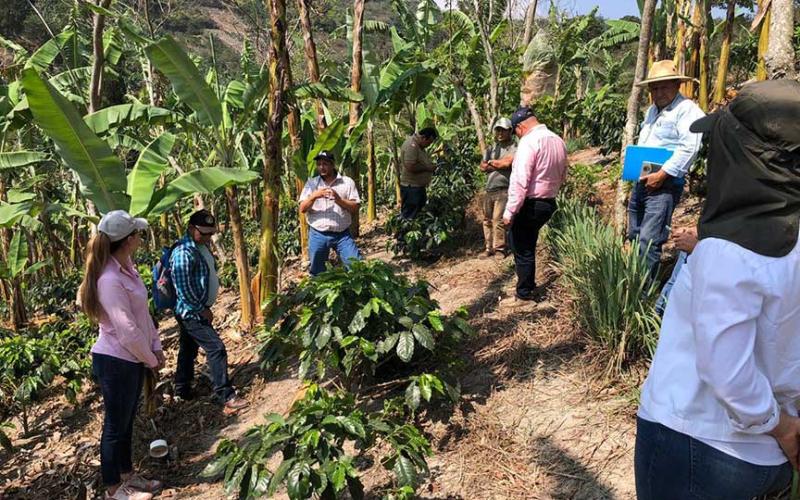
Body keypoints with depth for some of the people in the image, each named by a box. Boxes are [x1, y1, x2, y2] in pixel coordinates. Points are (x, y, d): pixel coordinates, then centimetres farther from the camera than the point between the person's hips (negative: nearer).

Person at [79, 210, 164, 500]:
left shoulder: (127, 268, 2)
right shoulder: (110, 279, -26)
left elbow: (143, 313, 8)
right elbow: (127, 331, -23)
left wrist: (156, 347, 4)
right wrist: (151, 360, -10)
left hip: (133, 358, 8)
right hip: (115, 362, -8)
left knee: (127, 422, 21)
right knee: (116, 426, 8)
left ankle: (127, 475, 38)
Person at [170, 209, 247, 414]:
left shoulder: (201, 246, 8)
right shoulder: (184, 252, -23)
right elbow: (183, 289, -24)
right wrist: (202, 310, -16)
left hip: (195, 311, 10)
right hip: (192, 313, -10)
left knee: (188, 349, 19)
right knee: (216, 349, -10)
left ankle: (182, 390, 34)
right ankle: (226, 397, -7)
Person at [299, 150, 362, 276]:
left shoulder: (347, 182, 0)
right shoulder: (311, 183, 5)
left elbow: (355, 208, -4)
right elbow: (302, 209, -2)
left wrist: (338, 199, -19)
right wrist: (314, 196, -19)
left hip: (342, 234, -1)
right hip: (317, 235, 2)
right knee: (317, 272, 12)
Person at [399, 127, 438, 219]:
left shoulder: (419, 145, 11)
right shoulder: (411, 146, -22)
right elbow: (410, 167, -30)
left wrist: (431, 165, 9)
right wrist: (427, 168, -19)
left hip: (419, 186, 11)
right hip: (411, 187, -11)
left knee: (420, 213, 19)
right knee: (409, 216, -3)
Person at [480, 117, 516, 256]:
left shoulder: (513, 148, -5)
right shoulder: (491, 148, 17)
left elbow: (507, 163, -20)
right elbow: (482, 166, 7)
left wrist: (491, 162, -3)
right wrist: (499, 165, -7)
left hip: (503, 190, -7)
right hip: (489, 189, 7)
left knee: (498, 220, -13)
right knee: (487, 220, 10)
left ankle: (500, 250, -6)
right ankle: (489, 249, 19)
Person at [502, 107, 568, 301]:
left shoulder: (529, 141, -18)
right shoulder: (558, 141, 7)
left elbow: (519, 181, -24)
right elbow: (562, 176, 16)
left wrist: (509, 212, -21)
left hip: (529, 205, -8)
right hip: (549, 203, 8)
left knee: (522, 249, 6)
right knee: (529, 245, 21)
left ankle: (525, 291, 15)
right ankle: (529, 285, 30)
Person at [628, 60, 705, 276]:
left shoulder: (687, 110, -9)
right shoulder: (652, 110, 20)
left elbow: (688, 148, -20)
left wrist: (662, 175, -22)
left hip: (664, 185, -9)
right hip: (641, 182, 9)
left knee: (648, 241, -13)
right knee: (634, 237, 14)